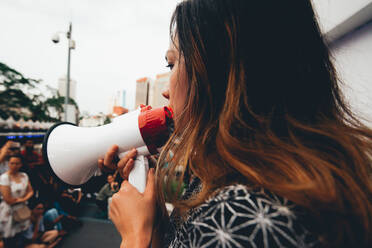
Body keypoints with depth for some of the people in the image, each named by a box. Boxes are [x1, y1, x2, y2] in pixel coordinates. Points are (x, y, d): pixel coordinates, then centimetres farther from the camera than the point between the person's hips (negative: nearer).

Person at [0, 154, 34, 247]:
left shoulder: (24, 175, 0)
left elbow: (31, 191, 5)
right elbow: (8, 199, -20)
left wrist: (24, 198, -12)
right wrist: (20, 199, -6)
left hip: (22, 210, 5)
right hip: (9, 211, -5)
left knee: (18, 235, 18)